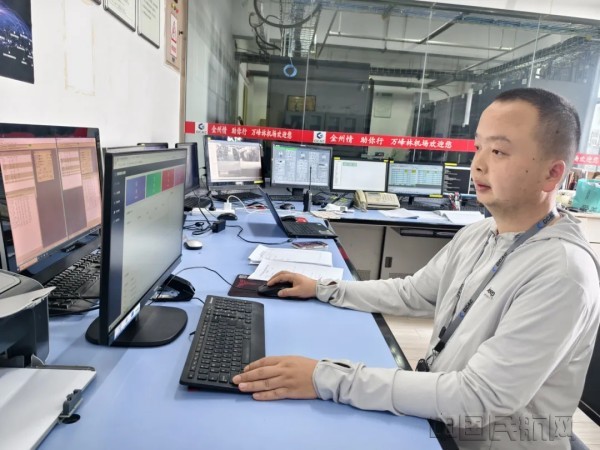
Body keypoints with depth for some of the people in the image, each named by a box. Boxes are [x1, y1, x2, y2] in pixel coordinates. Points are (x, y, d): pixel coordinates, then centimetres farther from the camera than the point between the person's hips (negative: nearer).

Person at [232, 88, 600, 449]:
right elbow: (411, 293, 8)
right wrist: (322, 289, 3)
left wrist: (331, 380, -33)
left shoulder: (562, 272, -25)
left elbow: (479, 397, -29)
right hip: (435, 417, 6)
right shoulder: (477, 235, -1)